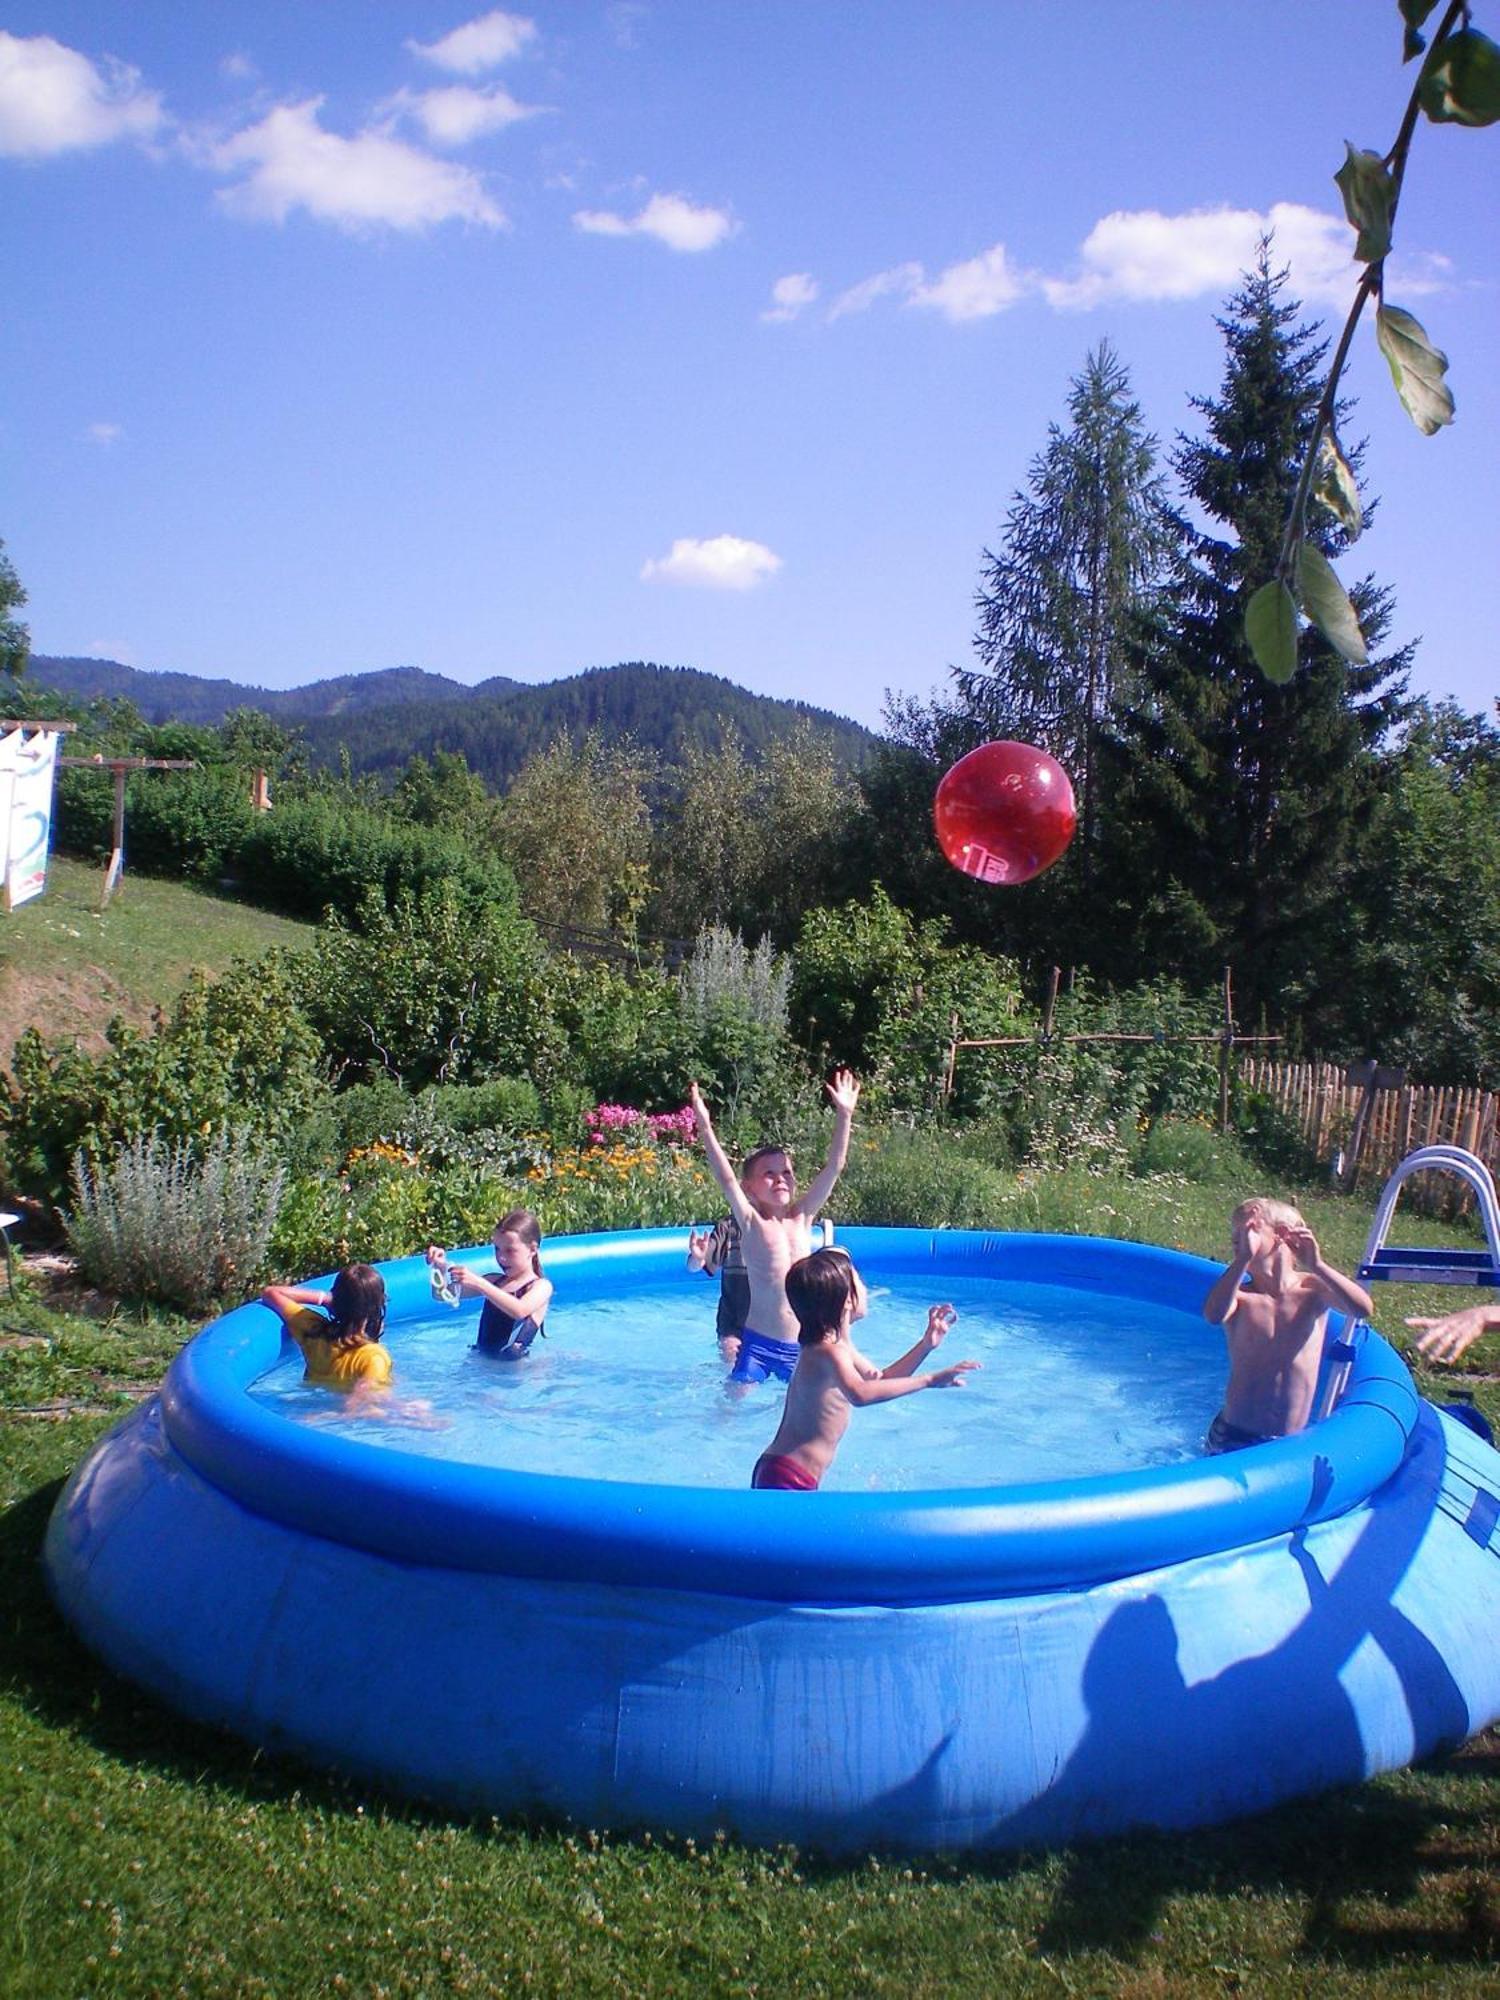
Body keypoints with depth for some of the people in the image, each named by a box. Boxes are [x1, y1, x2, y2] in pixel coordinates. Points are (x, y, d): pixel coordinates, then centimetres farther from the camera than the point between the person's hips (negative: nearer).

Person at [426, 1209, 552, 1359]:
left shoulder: (541, 1286, -2)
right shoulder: (493, 1280, 17)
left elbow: (520, 1311, -24)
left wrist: (478, 1283, -30)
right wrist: (441, 1269, -5)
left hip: (514, 1365, -5)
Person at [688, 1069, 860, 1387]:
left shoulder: (801, 1217, 5)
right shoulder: (751, 1223, -4)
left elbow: (833, 1168, 0)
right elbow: (725, 1178, -18)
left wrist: (844, 1115, -7)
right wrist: (705, 1128, -29)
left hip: (800, 1347, 4)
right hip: (757, 1343, -3)